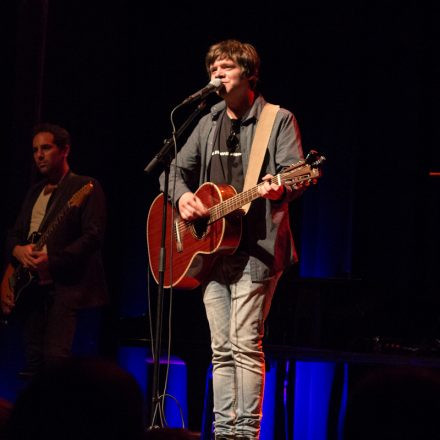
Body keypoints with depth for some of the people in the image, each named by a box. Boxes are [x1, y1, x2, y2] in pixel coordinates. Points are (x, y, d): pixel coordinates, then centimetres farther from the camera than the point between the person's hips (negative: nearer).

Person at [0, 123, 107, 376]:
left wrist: (53, 260, -20)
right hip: (31, 287, 7)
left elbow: (93, 237, -12)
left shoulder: (86, 187, -2)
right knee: (33, 360, 3)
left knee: (55, 356, -20)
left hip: (65, 286, -7)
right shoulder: (34, 192, 21)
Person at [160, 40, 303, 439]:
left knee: (245, 344, -12)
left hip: (256, 247, -6)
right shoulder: (209, 124, 17)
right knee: (221, 348, 6)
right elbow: (175, 169, 18)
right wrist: (182, 196, -4)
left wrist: (279, 190, -34)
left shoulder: (278, 120, -1)